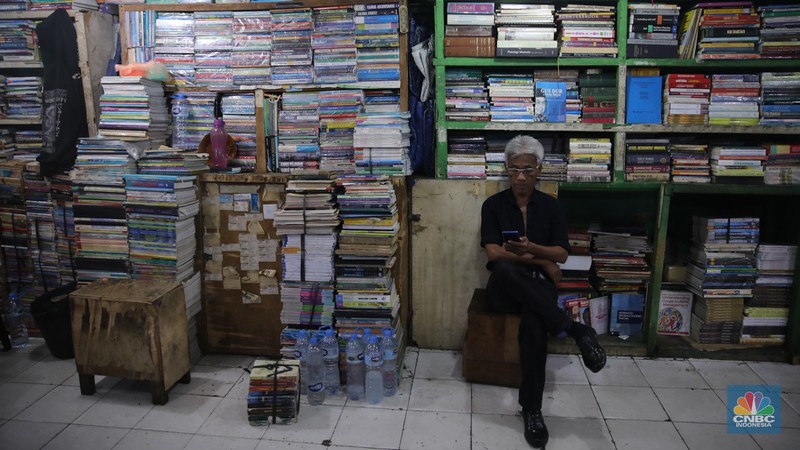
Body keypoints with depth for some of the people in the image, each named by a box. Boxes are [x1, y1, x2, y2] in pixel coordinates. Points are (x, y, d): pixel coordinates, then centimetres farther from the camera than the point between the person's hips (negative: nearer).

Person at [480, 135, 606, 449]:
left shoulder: (551, 206, 8)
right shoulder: (493, 205, 3)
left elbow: (562, 254, 0)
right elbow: (493, 252, -7)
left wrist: (530, 247, -21)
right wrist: (541, 261, -9)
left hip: (538, 287, 0)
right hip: (504, 289, 0)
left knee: (534, 324, -37)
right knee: (505, 268, -40)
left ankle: (532, 409, -27)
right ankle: (574, 329, -35)